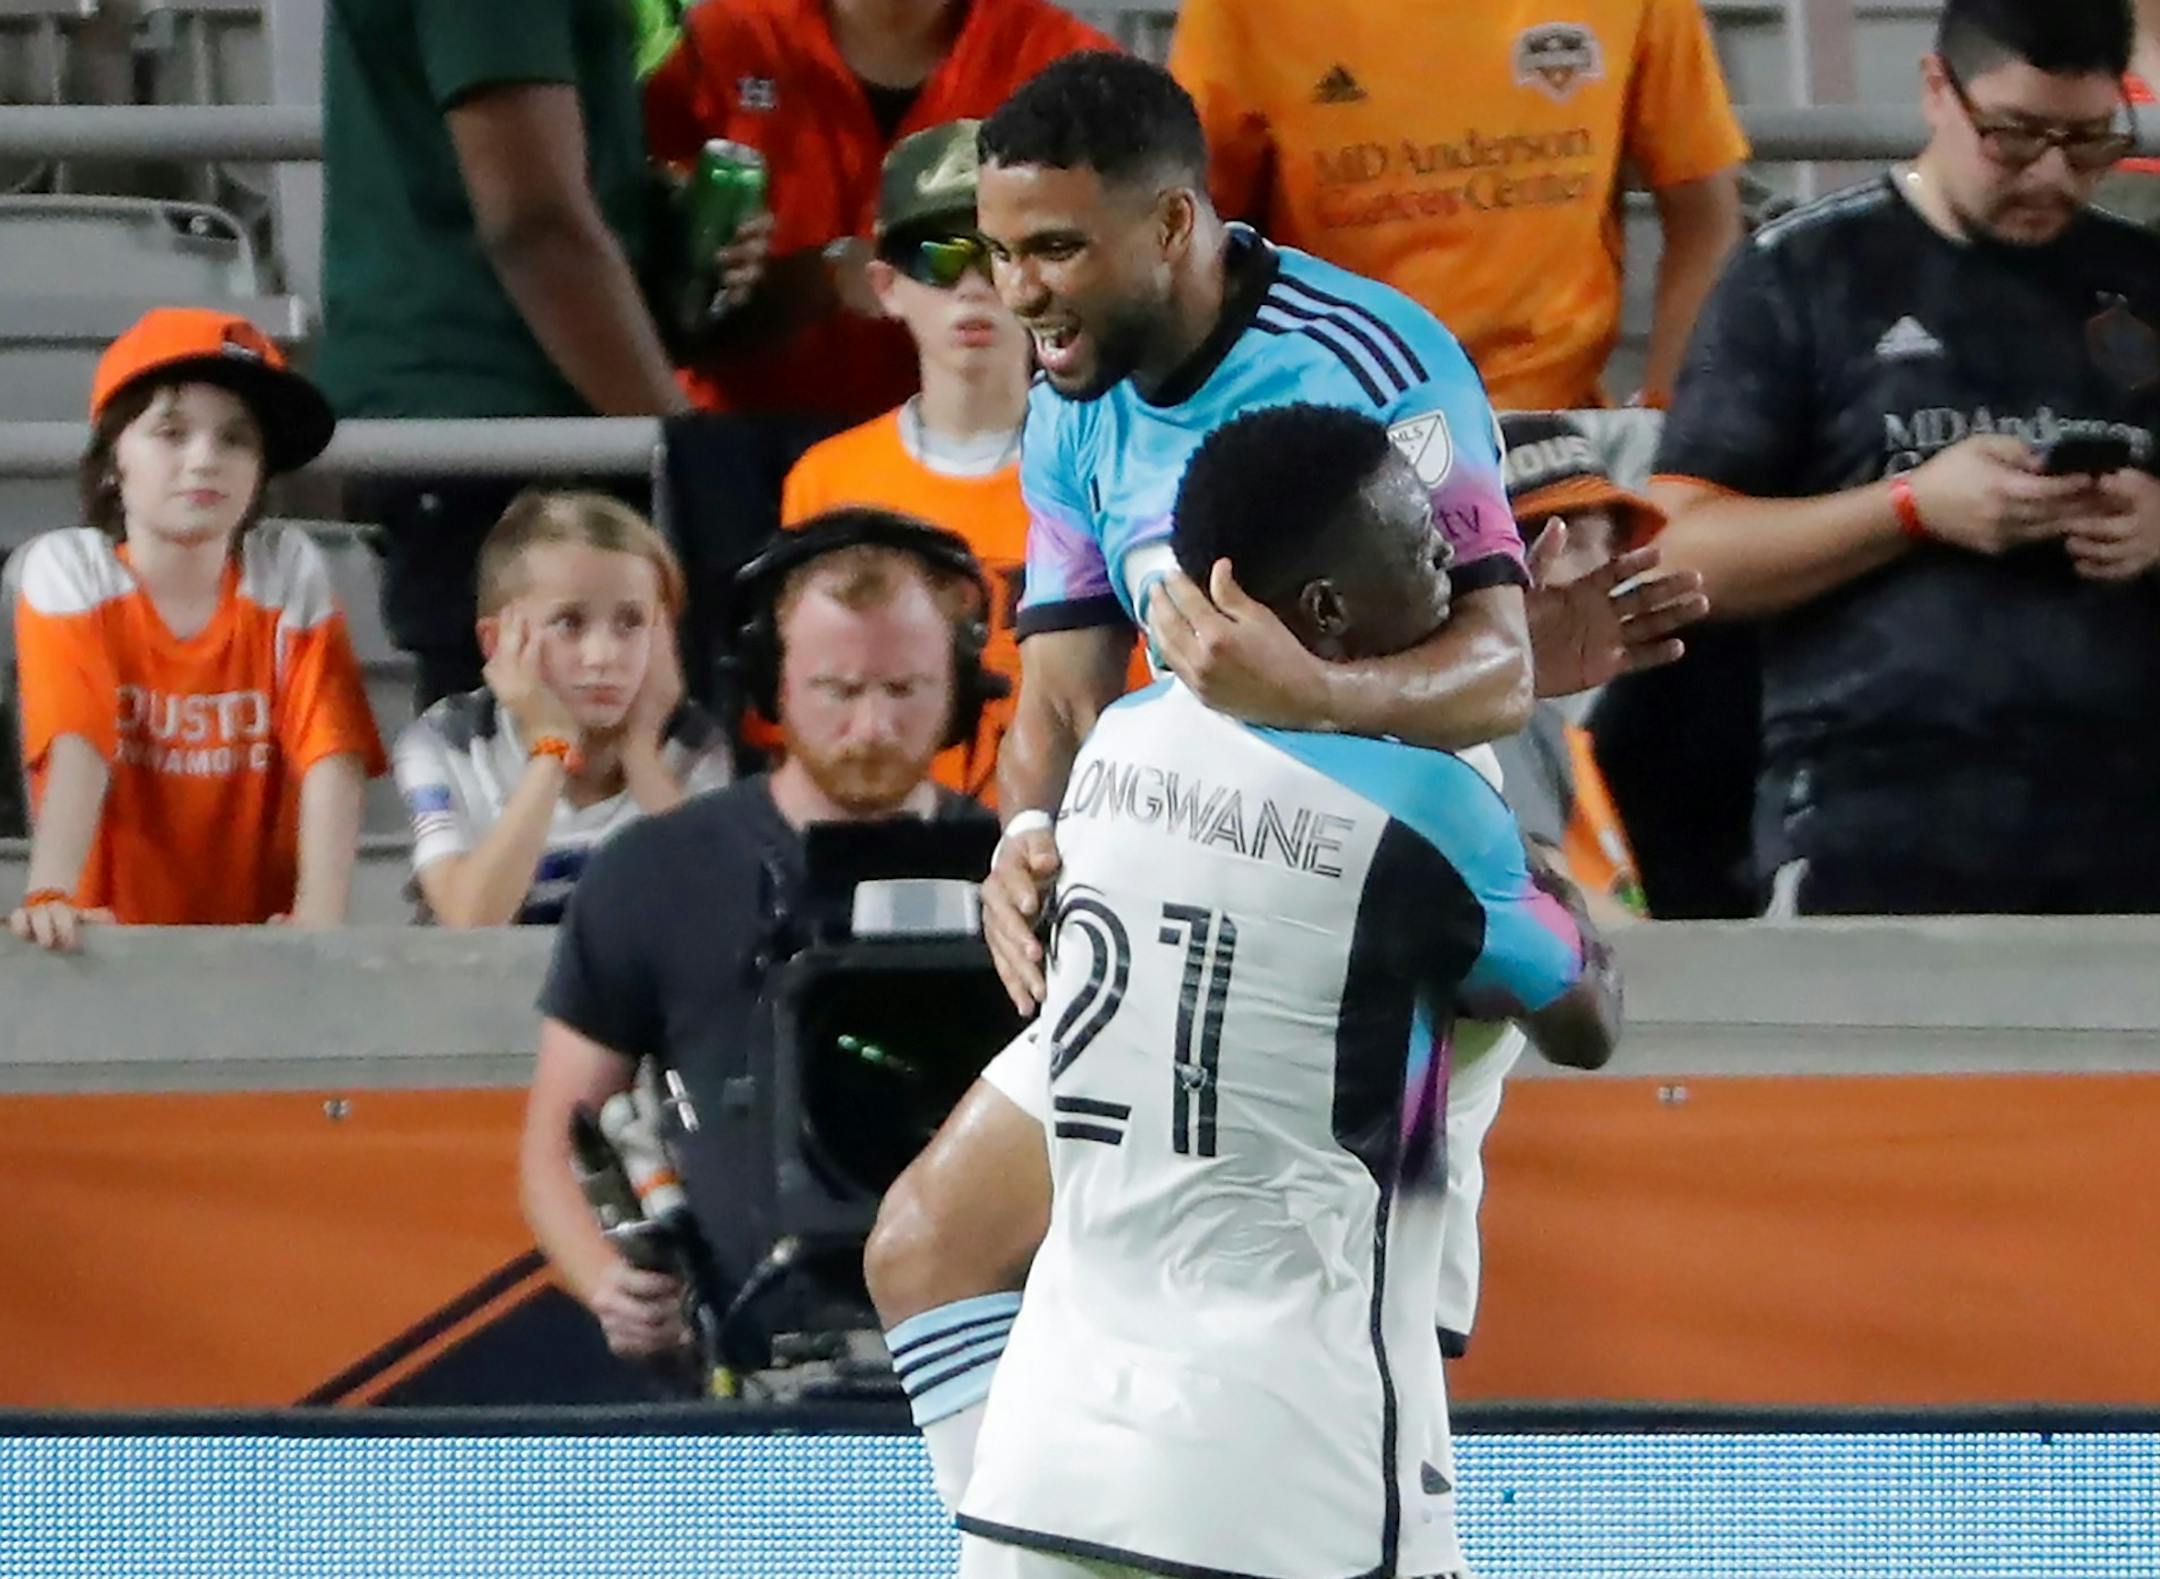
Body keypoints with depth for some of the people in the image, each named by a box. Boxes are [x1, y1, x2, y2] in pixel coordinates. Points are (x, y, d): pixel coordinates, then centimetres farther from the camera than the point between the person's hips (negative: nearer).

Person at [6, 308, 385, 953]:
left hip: (256, 941, 1)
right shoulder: (68, 571, -3)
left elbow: (331, 757, -7)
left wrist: (319, 917, -22)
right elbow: (76, 749, -16)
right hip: (114, 941, -1)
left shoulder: (290, 572, 1)